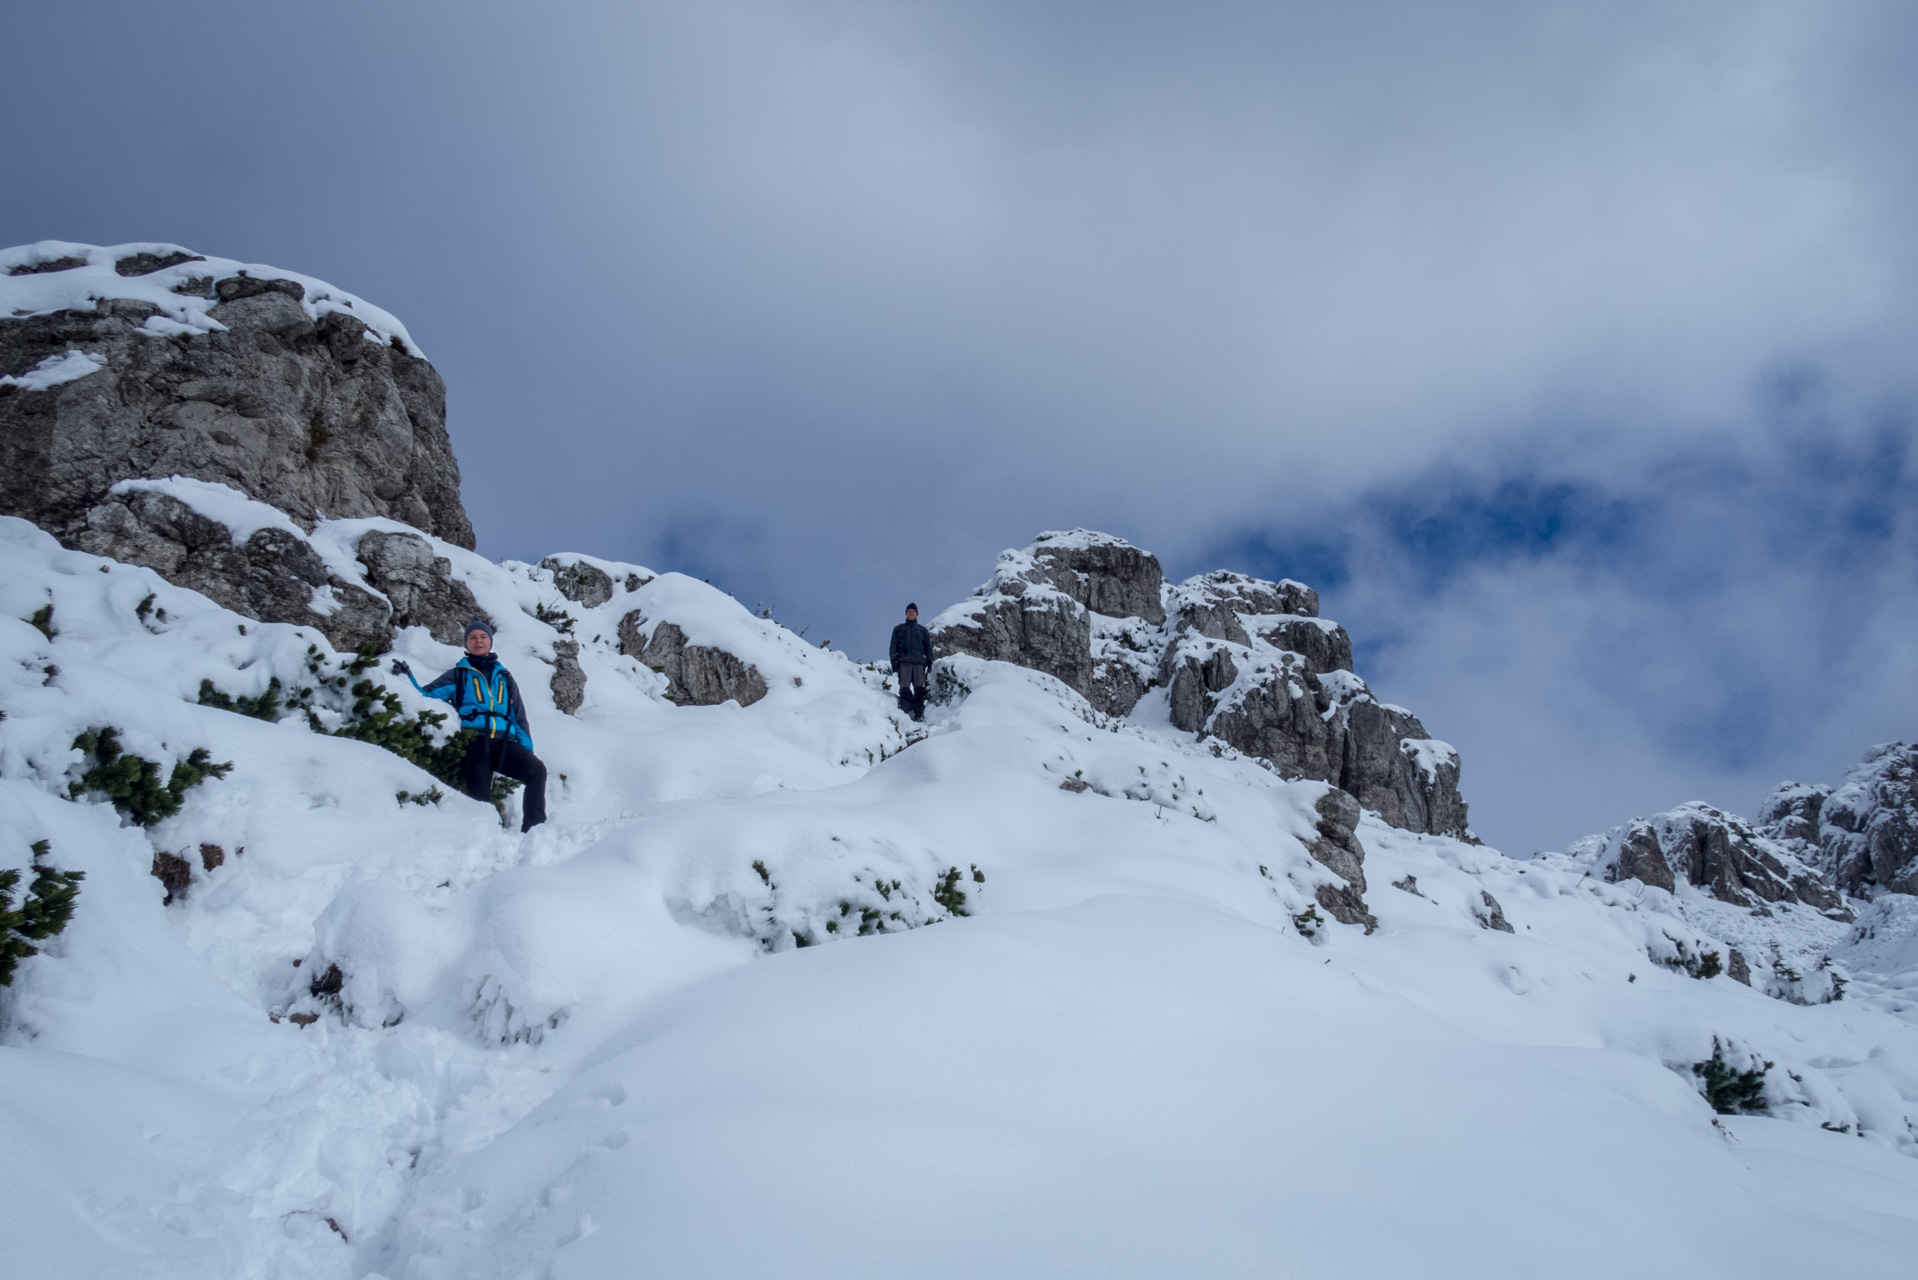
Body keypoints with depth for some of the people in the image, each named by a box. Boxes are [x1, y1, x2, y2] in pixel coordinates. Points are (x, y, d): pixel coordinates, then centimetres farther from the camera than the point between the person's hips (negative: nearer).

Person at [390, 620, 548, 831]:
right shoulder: (457, 675, 19)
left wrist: (527, 749, 11)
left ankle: (534, 829, -24)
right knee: (479, 798, -15)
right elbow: (426, 696, 9)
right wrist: (408, 678, -9)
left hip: (504, 743, 1)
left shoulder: (504, 678, 26)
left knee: (537, 770, -23)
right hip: (474, 741, -1)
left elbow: (519, 716, 23)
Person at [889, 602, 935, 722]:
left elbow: (928, 647, 17)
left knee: (919, 689, -7)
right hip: (904, 662, -1)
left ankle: (919, 713, -8)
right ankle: (905, 711, -15)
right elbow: (893, 647, 11)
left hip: (919, 663, 1)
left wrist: (929, 662, 3)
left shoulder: (923, 630, 20)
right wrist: (894, 663, -1)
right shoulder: (899, 629, 17)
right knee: (904, 688, -11)